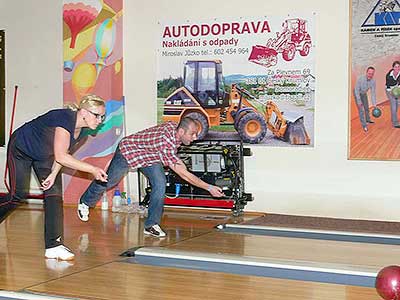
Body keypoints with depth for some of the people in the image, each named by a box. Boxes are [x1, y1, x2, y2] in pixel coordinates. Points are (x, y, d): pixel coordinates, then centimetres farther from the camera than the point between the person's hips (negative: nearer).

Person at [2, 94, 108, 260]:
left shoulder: (82, 130, -10)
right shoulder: (65, 119, -35)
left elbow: (63, 153, -2)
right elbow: (60, 156, -36)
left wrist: (54, 174, -18)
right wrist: (93, 169, -37)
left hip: (45, 156, 7)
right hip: (21, 149, -7)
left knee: (54, 194, -7)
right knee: (18, 195, -9)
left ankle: (54, 245, -9)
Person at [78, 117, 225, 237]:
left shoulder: (173, 126, -19)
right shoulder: (166, 143, -43)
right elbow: (184, 174, -43)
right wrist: (209, 188, -42)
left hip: (149, 157, 7)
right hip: (128, 150, -7)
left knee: (160, 184, -13)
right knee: (107, 182, 14)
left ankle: (151, 225, -4)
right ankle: (85, 202, 42)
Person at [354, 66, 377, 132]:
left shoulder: (373, 81, -24)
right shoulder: (360, 78, -37)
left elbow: (373, 93, -19)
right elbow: (357, 90, -29)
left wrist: (374, 104, -23)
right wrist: (359, 101, -28)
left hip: (364, 93, 5)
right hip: (357, 93, -5)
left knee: (367, 107, 21)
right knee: (361, 109, -12)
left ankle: (368, 119, 48)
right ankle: (364, 125, -4)